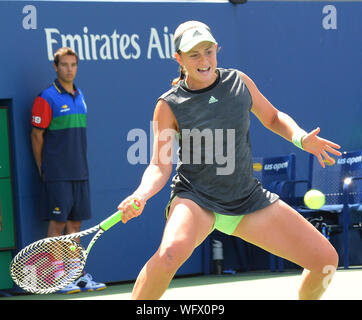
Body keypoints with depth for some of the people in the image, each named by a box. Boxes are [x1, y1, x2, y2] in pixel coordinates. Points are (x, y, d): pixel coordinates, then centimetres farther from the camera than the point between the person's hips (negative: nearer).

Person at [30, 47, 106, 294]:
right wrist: (42, 169, -5)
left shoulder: (80, 97, 14)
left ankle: (77, 275, 11)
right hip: (57, 175, -6)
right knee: (58, 223, -4)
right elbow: (37, 135, -5)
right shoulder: (47, 98, -7)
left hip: (79, 172, 6)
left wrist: (80, 164, 16)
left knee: (75, 223, 8)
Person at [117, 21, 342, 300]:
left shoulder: (239, 82, 2)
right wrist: (141, 194, -28)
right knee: (171, 253, -38)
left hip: (249, 200, 4)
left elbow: (273, 118, 17)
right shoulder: (169, 106, -7)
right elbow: (160, 166, -7)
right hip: (195, 200, -4)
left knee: (326, 260, -4)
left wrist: (300, 137, -3)